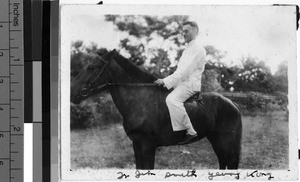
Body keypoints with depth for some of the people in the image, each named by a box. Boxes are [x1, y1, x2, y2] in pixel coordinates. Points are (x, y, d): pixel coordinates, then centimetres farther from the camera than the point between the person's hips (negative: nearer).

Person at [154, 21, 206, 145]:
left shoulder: (198, 49, -11)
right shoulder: (188, 49, 22)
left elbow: (185, 71, -19)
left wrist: (166, 81, -21)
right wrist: (166, 82, 12)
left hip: (190, 83, -11)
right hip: (182, 83, 11)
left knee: (172, 99, -34)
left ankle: (191, 132, -34)